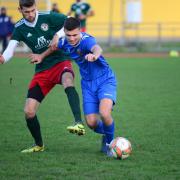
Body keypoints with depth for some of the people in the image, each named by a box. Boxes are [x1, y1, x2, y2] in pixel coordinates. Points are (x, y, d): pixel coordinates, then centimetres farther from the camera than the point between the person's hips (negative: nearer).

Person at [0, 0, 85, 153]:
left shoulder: (48, 17, -10)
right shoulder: (19, 28, 0)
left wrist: (59, 35, -19)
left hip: (60, 62, -4)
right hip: (42, 70, 4)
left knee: (67, 82, -42)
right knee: (29, 112, -1)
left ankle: (79, 123, -52)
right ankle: (39, 145, 23)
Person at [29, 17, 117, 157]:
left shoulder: (86, 40, -25)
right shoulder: (65, 42, -5)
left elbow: (97, 48, -51)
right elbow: (55, 47, 22)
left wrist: (94, 55, -73)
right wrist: (42, 56, 31)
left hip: (105, 80, -6)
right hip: (88, 84, 6)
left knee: (104, 113, -29)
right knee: (91, 122, -5)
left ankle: (110, 142, -1)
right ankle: (106, 134, 31)